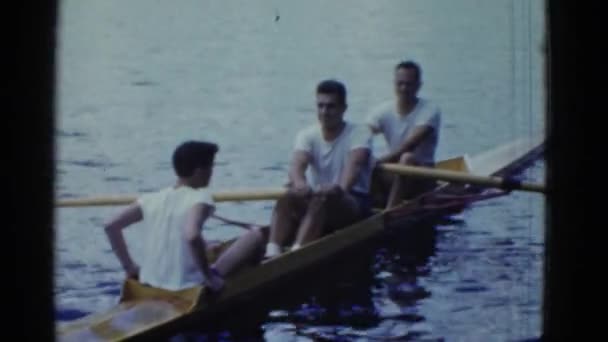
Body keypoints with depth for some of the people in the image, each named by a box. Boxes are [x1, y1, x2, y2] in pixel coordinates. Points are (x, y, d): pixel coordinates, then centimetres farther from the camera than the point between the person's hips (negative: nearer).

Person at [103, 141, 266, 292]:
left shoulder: (153, 199, 3)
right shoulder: (199, 198, -13)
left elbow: (111, 226, 5)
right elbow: (192, 236, -32)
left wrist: (129, 267, 12)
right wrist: (209, 277, -19)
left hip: (149, 287, 7)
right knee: (256, 236, 2)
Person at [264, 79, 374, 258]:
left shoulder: (359, 134, -6)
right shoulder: (308, 135, 3)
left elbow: (354, 164, -26)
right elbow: (297, 164, -17)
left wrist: (341, 187, -48)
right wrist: (299, 183, -42)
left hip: (354, 203, -3)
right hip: (317, 199, 3)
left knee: (323, 199, -35)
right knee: (288, 197, -27)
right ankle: (271, 254, -43)